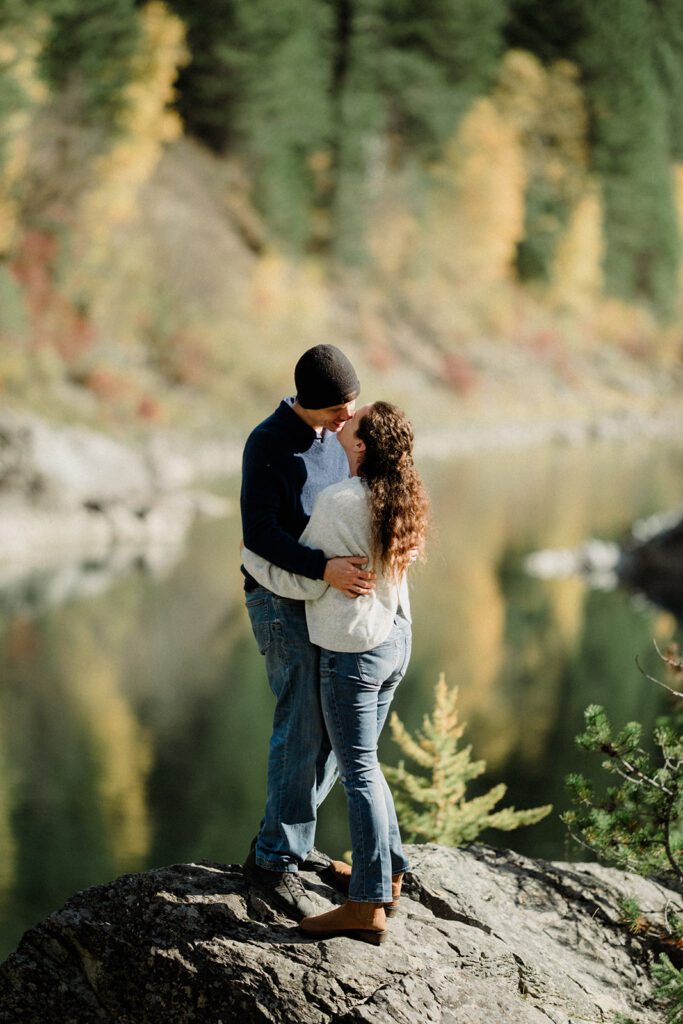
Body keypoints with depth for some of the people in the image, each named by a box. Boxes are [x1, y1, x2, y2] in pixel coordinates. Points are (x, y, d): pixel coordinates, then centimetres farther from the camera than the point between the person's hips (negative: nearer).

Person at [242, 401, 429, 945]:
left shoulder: (338, 503, -23)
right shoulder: (399, 496, 0)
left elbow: (306, 582, -15)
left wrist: (250, 556, 1)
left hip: (353, 651, -8)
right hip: (395, 640, 8)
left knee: (359, 772, -1)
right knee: (362, 762, 22)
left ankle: (368, 906, 4)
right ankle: (388, 872, 30)